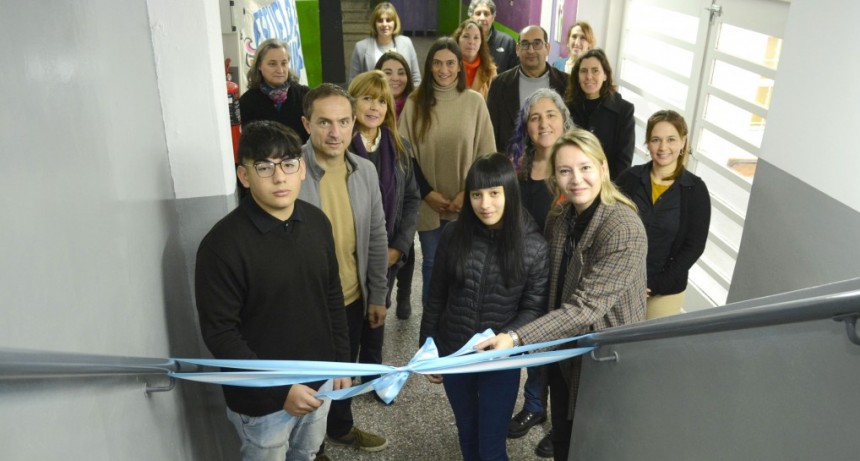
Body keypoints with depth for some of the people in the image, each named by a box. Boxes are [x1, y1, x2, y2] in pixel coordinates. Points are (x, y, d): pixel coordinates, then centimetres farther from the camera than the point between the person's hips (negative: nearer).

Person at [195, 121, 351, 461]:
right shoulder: (223, 244, -23)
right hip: (262, 399, -5)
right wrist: (280, 389, -21)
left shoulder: (317, 222, -5)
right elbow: (219, 334, -20)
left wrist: (341, 360, 8)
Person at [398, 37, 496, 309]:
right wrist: (427, 193, -7)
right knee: (432, 263, 14)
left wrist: (468, 193, -9)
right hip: (428, 204, 1)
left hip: (466, 205, 0)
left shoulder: (474, 101, -5)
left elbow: (487, 155, -2)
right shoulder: (415, 103, -3)